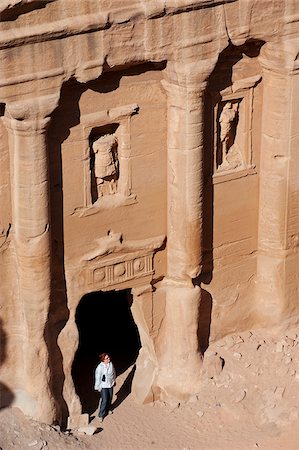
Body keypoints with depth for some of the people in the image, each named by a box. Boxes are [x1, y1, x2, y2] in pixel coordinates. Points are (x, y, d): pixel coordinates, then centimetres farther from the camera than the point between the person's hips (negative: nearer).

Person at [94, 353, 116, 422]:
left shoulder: (111, 364, -6)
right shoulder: (100, 367, -22)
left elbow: (113, 372, 12)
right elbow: (98, 377, -14)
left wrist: (114, 380, 20)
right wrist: (98, 387, -9)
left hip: (110, 384, 6)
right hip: (103, 386, -6)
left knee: (109, 398, 18)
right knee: (104, 400, -9)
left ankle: (107, 410, 42)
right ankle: (101, 415, 3)